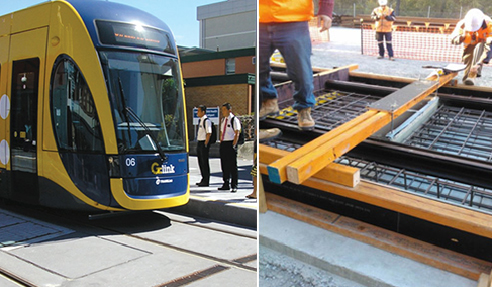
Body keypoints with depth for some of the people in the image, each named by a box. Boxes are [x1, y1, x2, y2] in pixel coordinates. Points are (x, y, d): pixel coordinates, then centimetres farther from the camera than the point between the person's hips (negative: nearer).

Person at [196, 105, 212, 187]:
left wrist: (205, 144, -19)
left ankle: (206, 181, 5)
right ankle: (203, 179, 25)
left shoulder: (207, 121, -14)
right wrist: (199, 144, 15)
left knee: (205, 162, -3)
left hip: (204, 143, -9)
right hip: (199, 142, 9)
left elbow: (209, 133, -18)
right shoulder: (200, 120, 15)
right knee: (200, 161, 14)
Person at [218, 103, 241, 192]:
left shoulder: (234, 120, -7)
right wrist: (221, 144, 12)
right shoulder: (223, 120, 14)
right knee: (224, 165, 10)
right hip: (223, 144, 7)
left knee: (232, 166, -2)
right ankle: (226, 184, 19)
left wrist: (233, 145, -16)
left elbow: (237, 134, -11)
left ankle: (234, 186, 4)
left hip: (231, 143, -7)